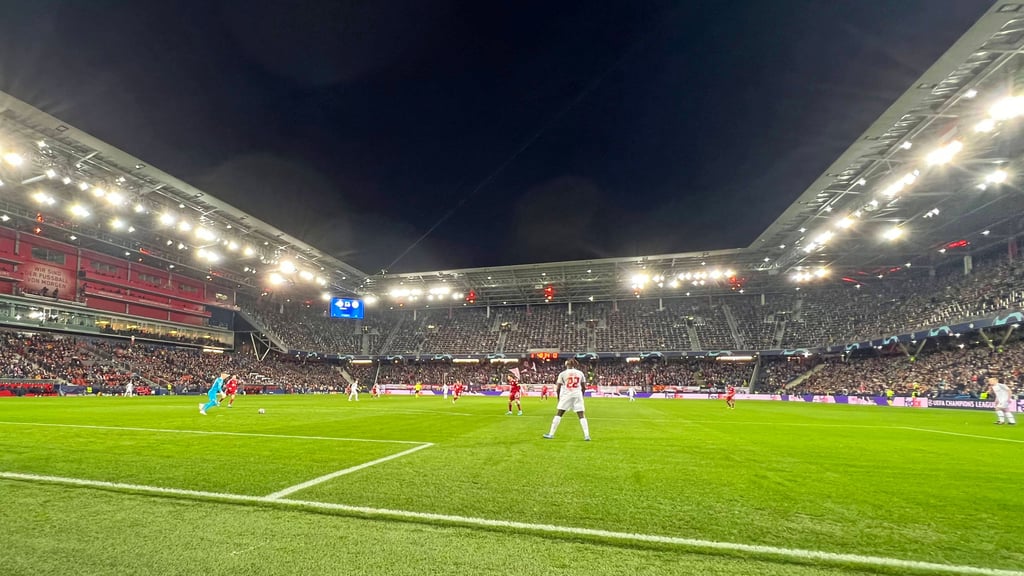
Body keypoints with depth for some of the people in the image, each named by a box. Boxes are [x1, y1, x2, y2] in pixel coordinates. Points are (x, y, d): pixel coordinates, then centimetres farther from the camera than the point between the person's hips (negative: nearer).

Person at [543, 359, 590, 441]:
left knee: (558, 414, 6)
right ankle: (587, 436, -1)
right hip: (578, 395, 2)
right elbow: (583, 387, 10)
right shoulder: (580, 373, 9)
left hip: (566, 395, -1)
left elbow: (558, 388, 1)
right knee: (582, 415, 5)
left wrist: (559, 398, 15)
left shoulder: (562, 374, 2)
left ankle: (551, 434, 8)